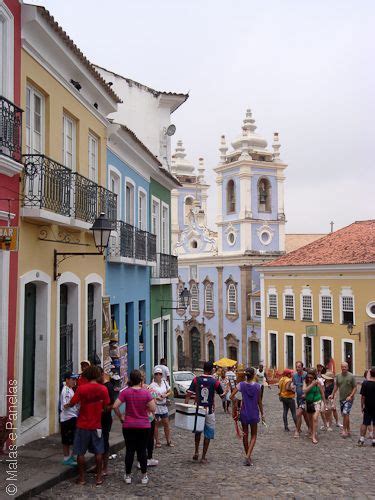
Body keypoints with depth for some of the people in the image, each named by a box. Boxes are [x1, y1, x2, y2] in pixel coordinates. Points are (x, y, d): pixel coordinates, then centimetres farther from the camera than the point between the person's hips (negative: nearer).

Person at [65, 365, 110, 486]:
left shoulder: (81, 388, -11)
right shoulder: (103, 389, -5)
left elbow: (72, 403, -5)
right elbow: (105, 406, 1)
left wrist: (66, 405, 16)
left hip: (83, 424, -2)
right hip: (97, 425, 2)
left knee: (81, 452, 10)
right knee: (98, 452, 12)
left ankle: (81, 477, 15)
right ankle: (99, 477, 16)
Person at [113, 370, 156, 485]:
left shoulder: (125, 392, -9)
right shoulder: (146, 392, -10)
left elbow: (115, 406, -13)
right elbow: (153, 409, -10)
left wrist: (120, 417, 1)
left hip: (128, 426, 1)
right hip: (144, 426, 0)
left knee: (129, 451, 10)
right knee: (142, 451, 9)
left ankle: (128, 476, 19)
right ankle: (144, 476, 17)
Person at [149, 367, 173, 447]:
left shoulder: (165, 383, 5)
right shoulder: (152, 385, -10)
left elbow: (170, 392, 13)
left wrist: (165, 395, -6)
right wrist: (157, 398, -25)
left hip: (164, 406, 4)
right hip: (156, 406, -4)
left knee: (166, 424, 8)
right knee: (156, 424, 4)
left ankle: (168, 441, 18)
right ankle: (157, 442, 14)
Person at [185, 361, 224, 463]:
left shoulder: (196, 380, -4)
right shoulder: (215, 382, -8)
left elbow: (188, 395, -7)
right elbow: (222, 396, 4)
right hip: (209, 411, -2)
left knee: (197, 431, 24)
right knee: (208, 434, 9)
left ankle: (196, 452, 20)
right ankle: (203, 457, 10)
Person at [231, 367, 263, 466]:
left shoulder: (241, 385, -7)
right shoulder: (257, 386, -7)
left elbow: (232, 396, -11)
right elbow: (259, 401, -2)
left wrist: (235, 405, 7)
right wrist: (262, 413, 8)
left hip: (244, 413, 1)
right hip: (254, 413, -1)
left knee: (245, 435, 15)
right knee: (253, 436, 9)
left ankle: (248, 456, 23)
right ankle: (248, 456, -9)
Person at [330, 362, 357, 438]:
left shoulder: (351, 376, -9)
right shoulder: (338, 376, 4)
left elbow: (355, 388, -7)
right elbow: (336, 386, 16)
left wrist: (350, 396, -17)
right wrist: (333, 394, 10)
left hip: (349, 399, -5)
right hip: (341, 398, 5)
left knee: (345, 413, -15)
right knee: (345, 415, 11)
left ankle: (344, 430, -7)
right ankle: (348, 430, 22)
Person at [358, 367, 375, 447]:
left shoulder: (365, 383, -9)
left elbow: (362, 396, -6)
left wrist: (362, 406, 3)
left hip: (367, 407, 1)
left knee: (364, 423, 11)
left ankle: (361, 439, 12)